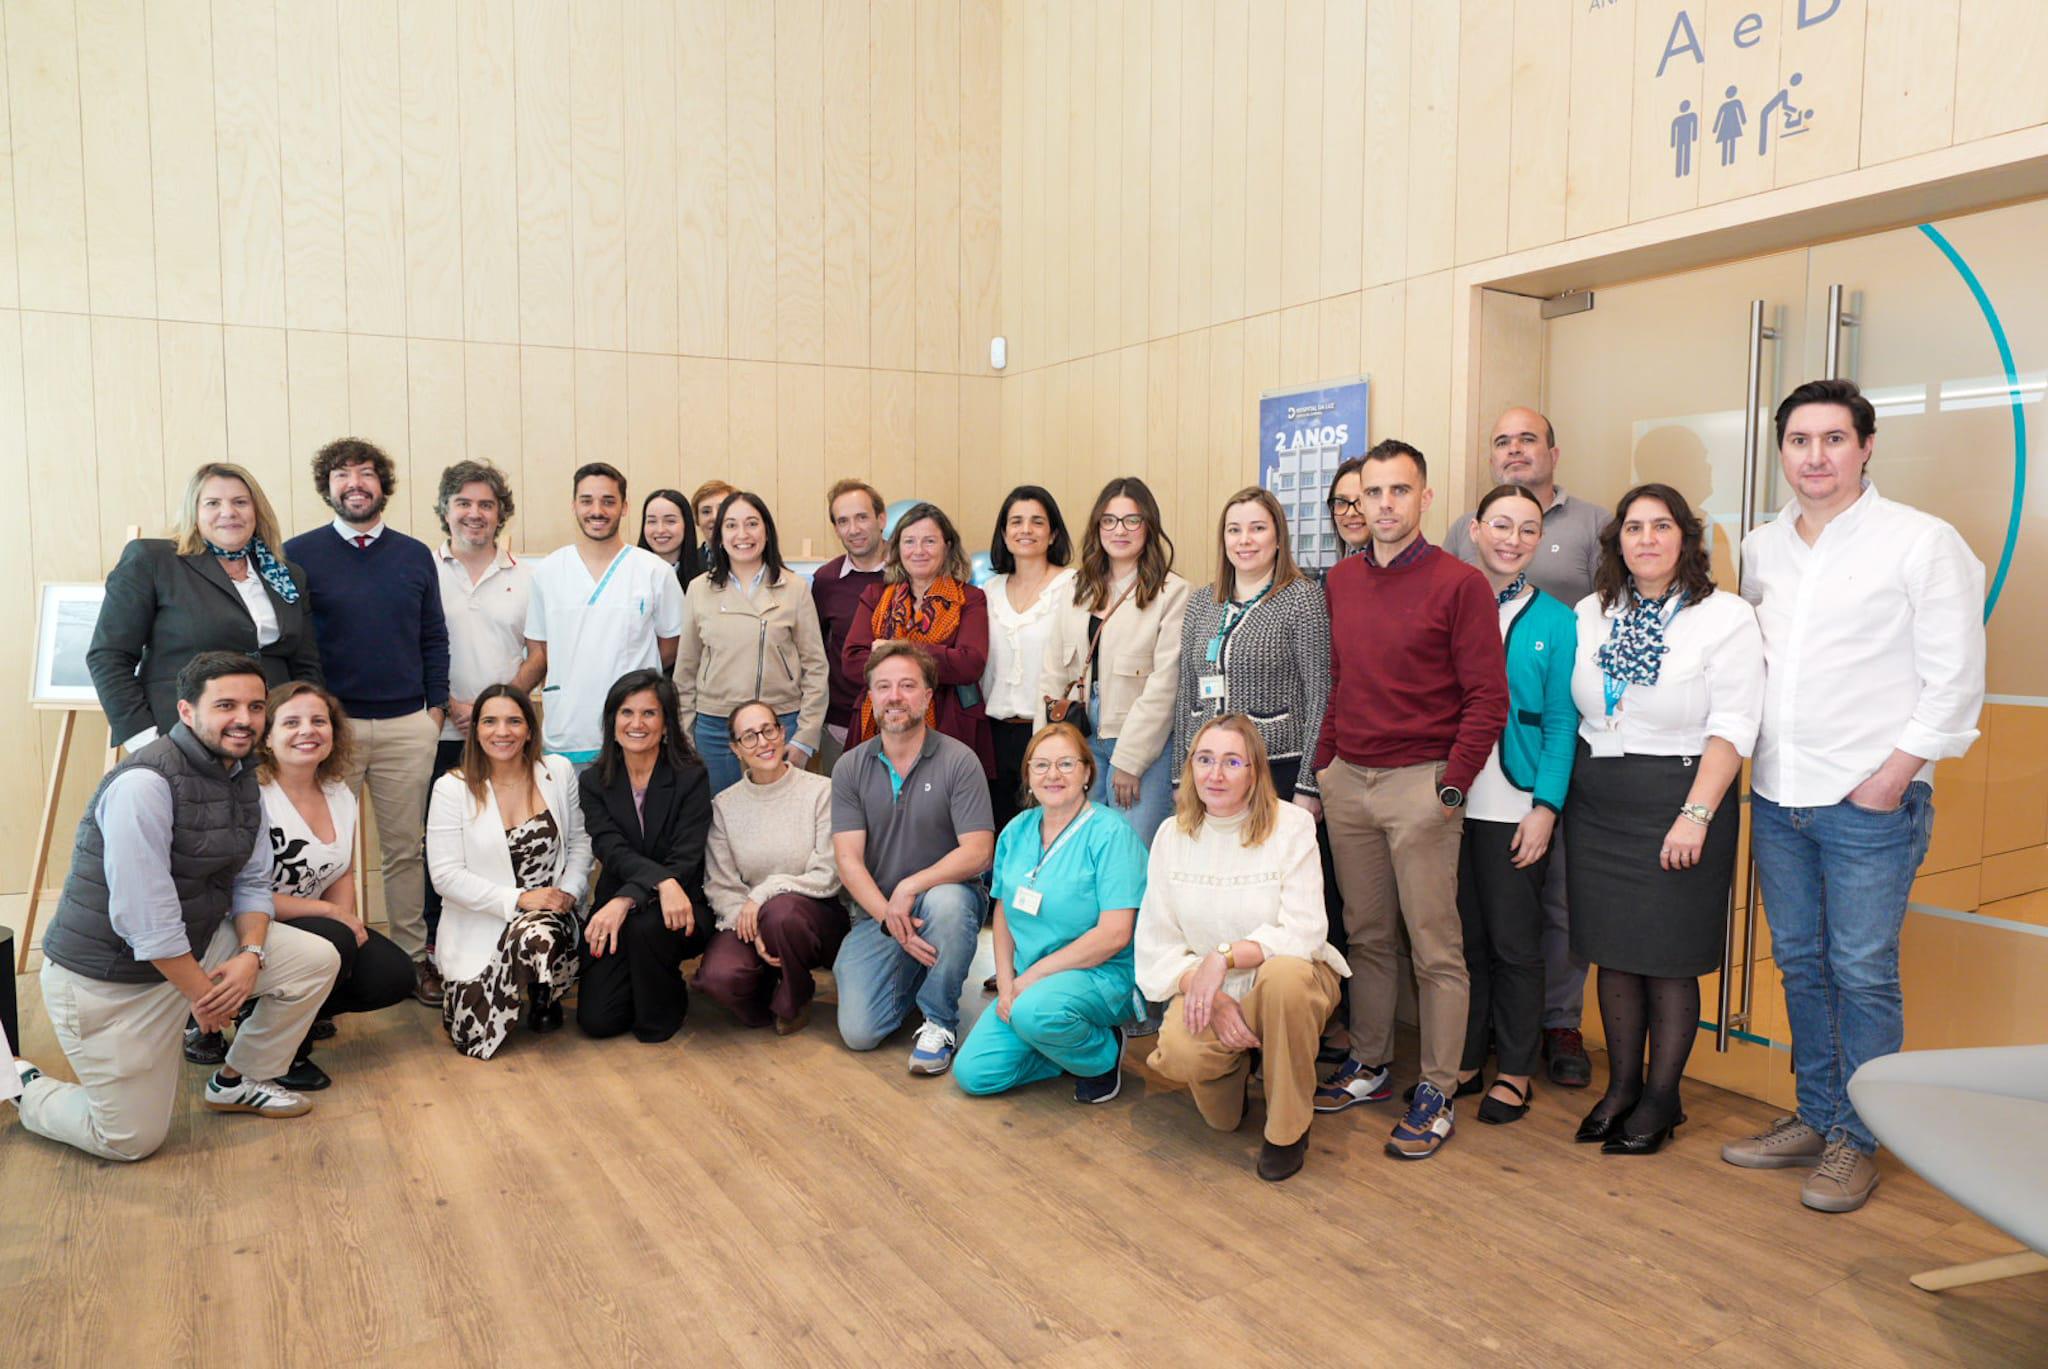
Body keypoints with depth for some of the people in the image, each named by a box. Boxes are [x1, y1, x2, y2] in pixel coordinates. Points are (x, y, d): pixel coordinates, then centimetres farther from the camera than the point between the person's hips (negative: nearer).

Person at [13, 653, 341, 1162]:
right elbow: (145, 917, -27)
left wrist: (251, 954, -13)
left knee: (317, 960, -5)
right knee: (132, 1140, 1)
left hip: (194, 943, 8)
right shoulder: (145, 783, -26)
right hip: (111, 976, -7)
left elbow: (252, 882, 5)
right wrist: (200, 992, -18)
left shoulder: (243, 777, 1)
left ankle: (239, 1081, 16)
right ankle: (23, 1087, 28)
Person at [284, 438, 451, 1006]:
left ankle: (414, 955, 17)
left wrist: (436, 706, 5)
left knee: (405, 849, 8)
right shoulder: (299, 554, 1)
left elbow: (434, 639, 11)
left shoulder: (415, 555, 9)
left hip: (408, 725, 2)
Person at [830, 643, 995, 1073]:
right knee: (859, 1032, -12)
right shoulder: (850, 768, 1)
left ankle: (939, 1022, -13)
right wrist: (888, 917, -21)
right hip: (875, 912, 3)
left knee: (946, 900, -39)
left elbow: (977, 853, -15)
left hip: (944, 897, -2)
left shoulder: (958, 761, -9)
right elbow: (848, 859, -6)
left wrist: (910, 887, -26)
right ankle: (910, 974, 22)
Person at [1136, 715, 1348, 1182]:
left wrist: (1225, 956, -28)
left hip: (1288, 984, -2)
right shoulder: (1172, 835, 2)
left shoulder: (1292, 825, -8)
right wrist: (1212, 996, -16)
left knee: (1285, 974, -38)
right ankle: (1236, 1073, 11)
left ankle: (1289, 1127, -12)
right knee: (1179, 1051, -30)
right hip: (1206, 990, 2)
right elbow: (1157, 947, 0)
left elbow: (1304, 933, -17)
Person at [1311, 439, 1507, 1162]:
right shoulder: (1340, 581, 10)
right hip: (1347, 780, 5)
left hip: (1421, 783, -5)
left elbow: (1488, 699, -8)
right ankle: (1368, 1063, 28)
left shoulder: (1459, 583, -7)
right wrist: (1324, 765, 10)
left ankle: (1436, 1093, 12)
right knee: (1365, 933, 14)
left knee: (1434, 946, 2)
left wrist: (1451, 787, -12)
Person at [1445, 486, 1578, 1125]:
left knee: (1514, 942, 6)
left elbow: (1562, 723, -2)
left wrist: (1546, 808, -10)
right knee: (1462, 937, 11)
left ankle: (1515, 1072, 21)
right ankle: (1465, 1060, 26)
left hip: (1515, 807, -2)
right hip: (1450, 802, 2)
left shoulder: (1556, 622, 0)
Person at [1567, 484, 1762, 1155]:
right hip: (1598, 802, 4)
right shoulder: (1591, 614, 9)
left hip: (1678, 798, -4)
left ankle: (1661, 1098, 18)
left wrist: (1696, 815, -18)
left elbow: (1732, 727, -11)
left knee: (1669, 957, 3)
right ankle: (1621, 1086, 24)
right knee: (1613, 952, 10)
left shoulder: (1725, 616, -5)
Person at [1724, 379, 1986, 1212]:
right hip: (1777, 796, 6)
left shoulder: (1922, 543, -5)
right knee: (1800, 964, 13)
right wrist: (1754, 760, 8)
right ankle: (1814, 1118, 27)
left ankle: (1856, 1140, 14)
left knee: (1863, 973, 0)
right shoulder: (1761, 549, 11)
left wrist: (1896, 771, -12)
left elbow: (1955, 680, -7)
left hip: (1872, 800, -5)